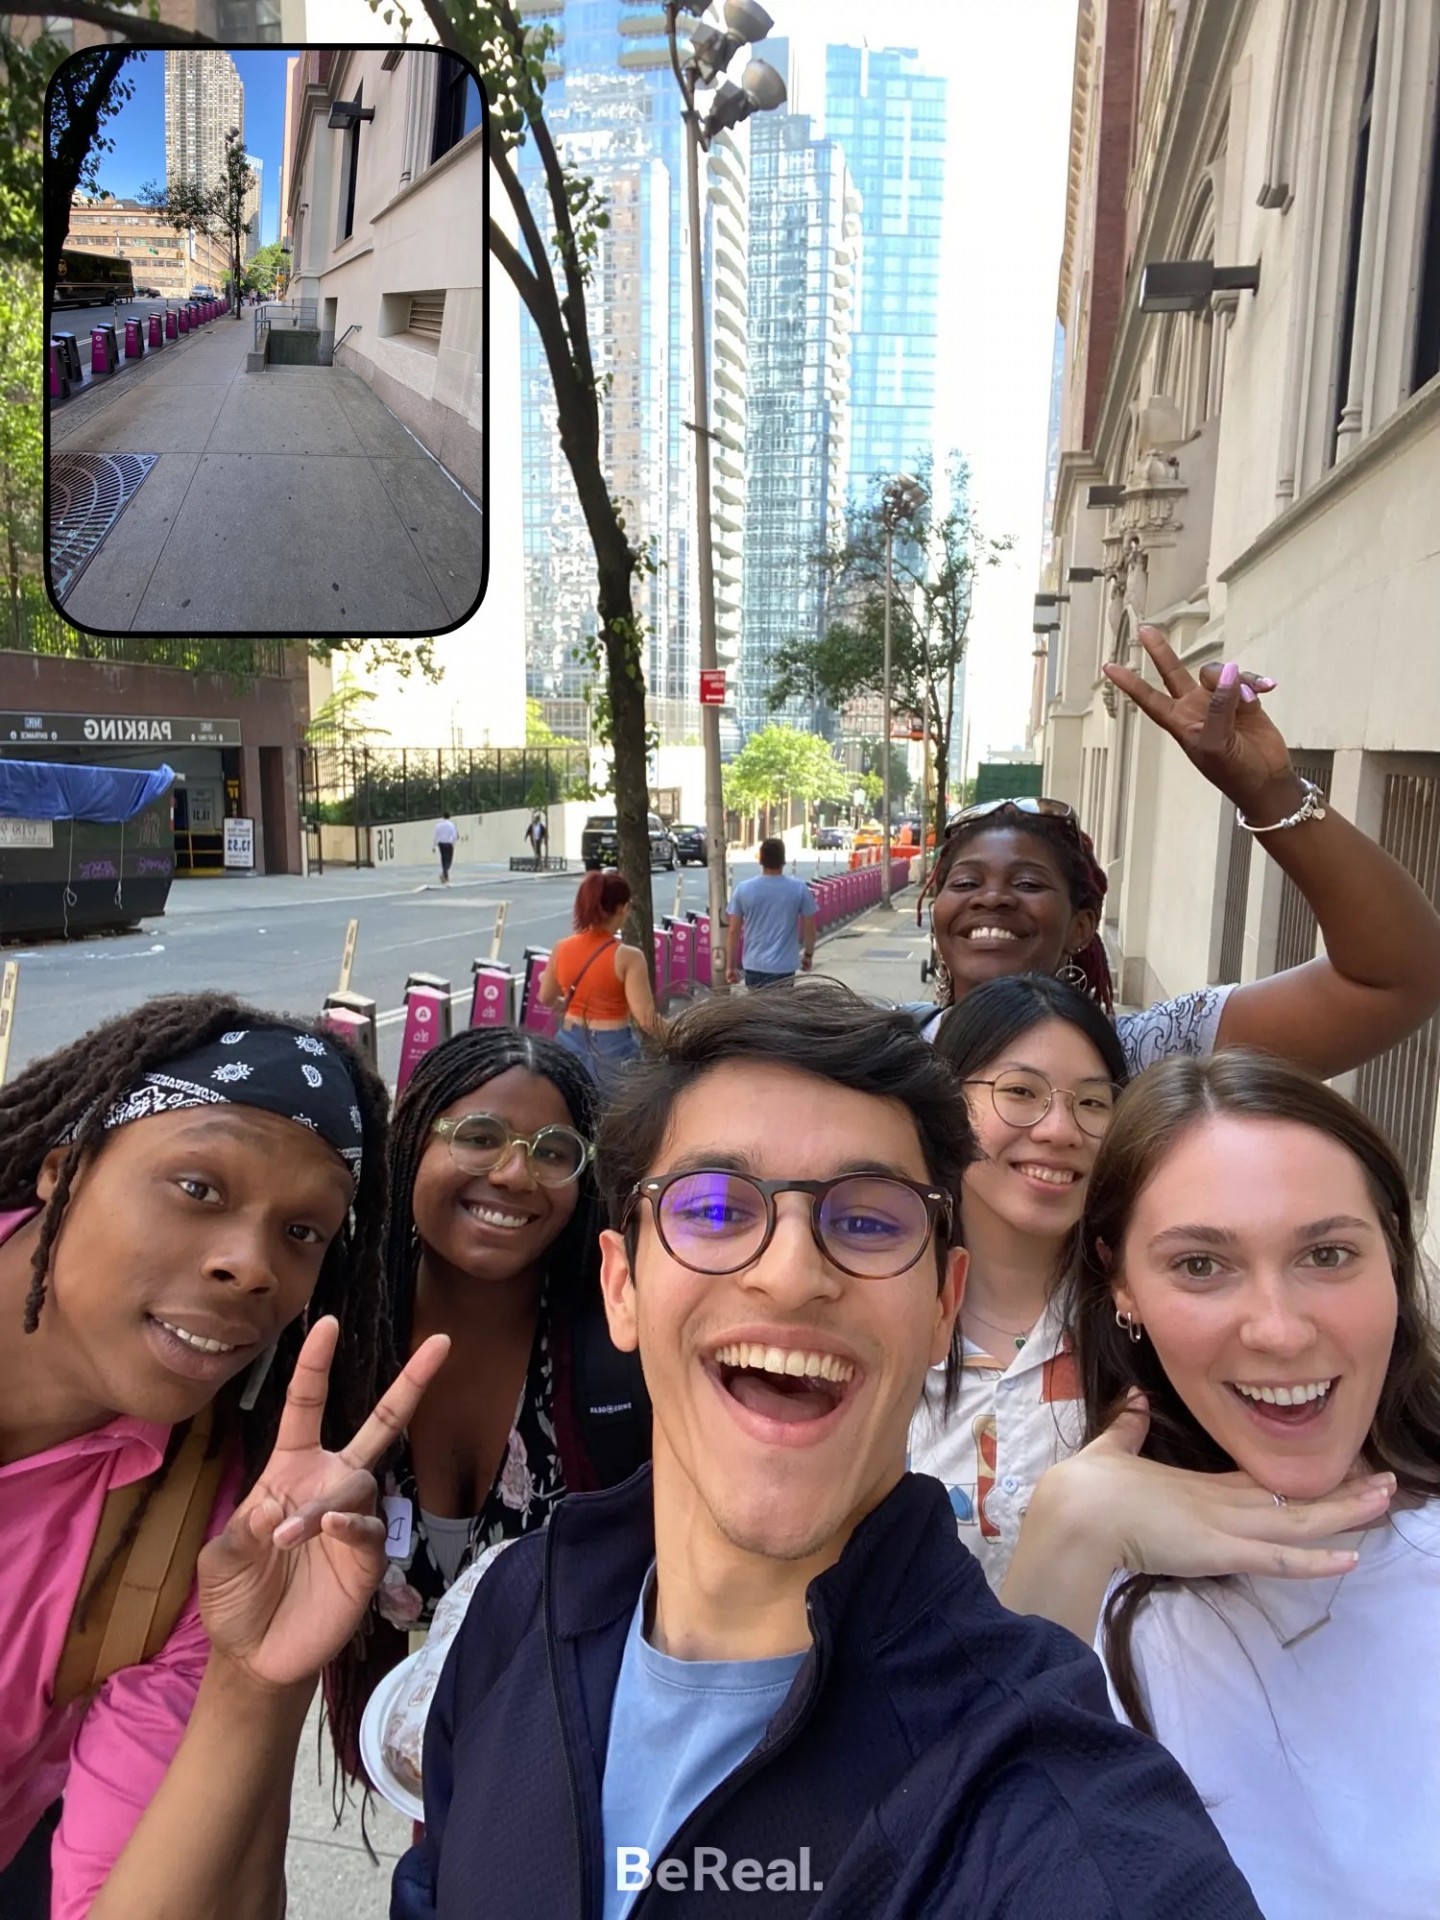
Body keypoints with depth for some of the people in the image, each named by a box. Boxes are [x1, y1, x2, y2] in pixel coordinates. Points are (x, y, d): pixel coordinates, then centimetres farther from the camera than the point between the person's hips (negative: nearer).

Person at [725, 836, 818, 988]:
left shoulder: (743, 889, -4)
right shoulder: (799, 888, -7)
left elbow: (733, 931, -1)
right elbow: (809, 928, 0)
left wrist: (730, 965, 8)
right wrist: (808, 954, 17)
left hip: (754, 965, 2)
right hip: (784, 967, -1)